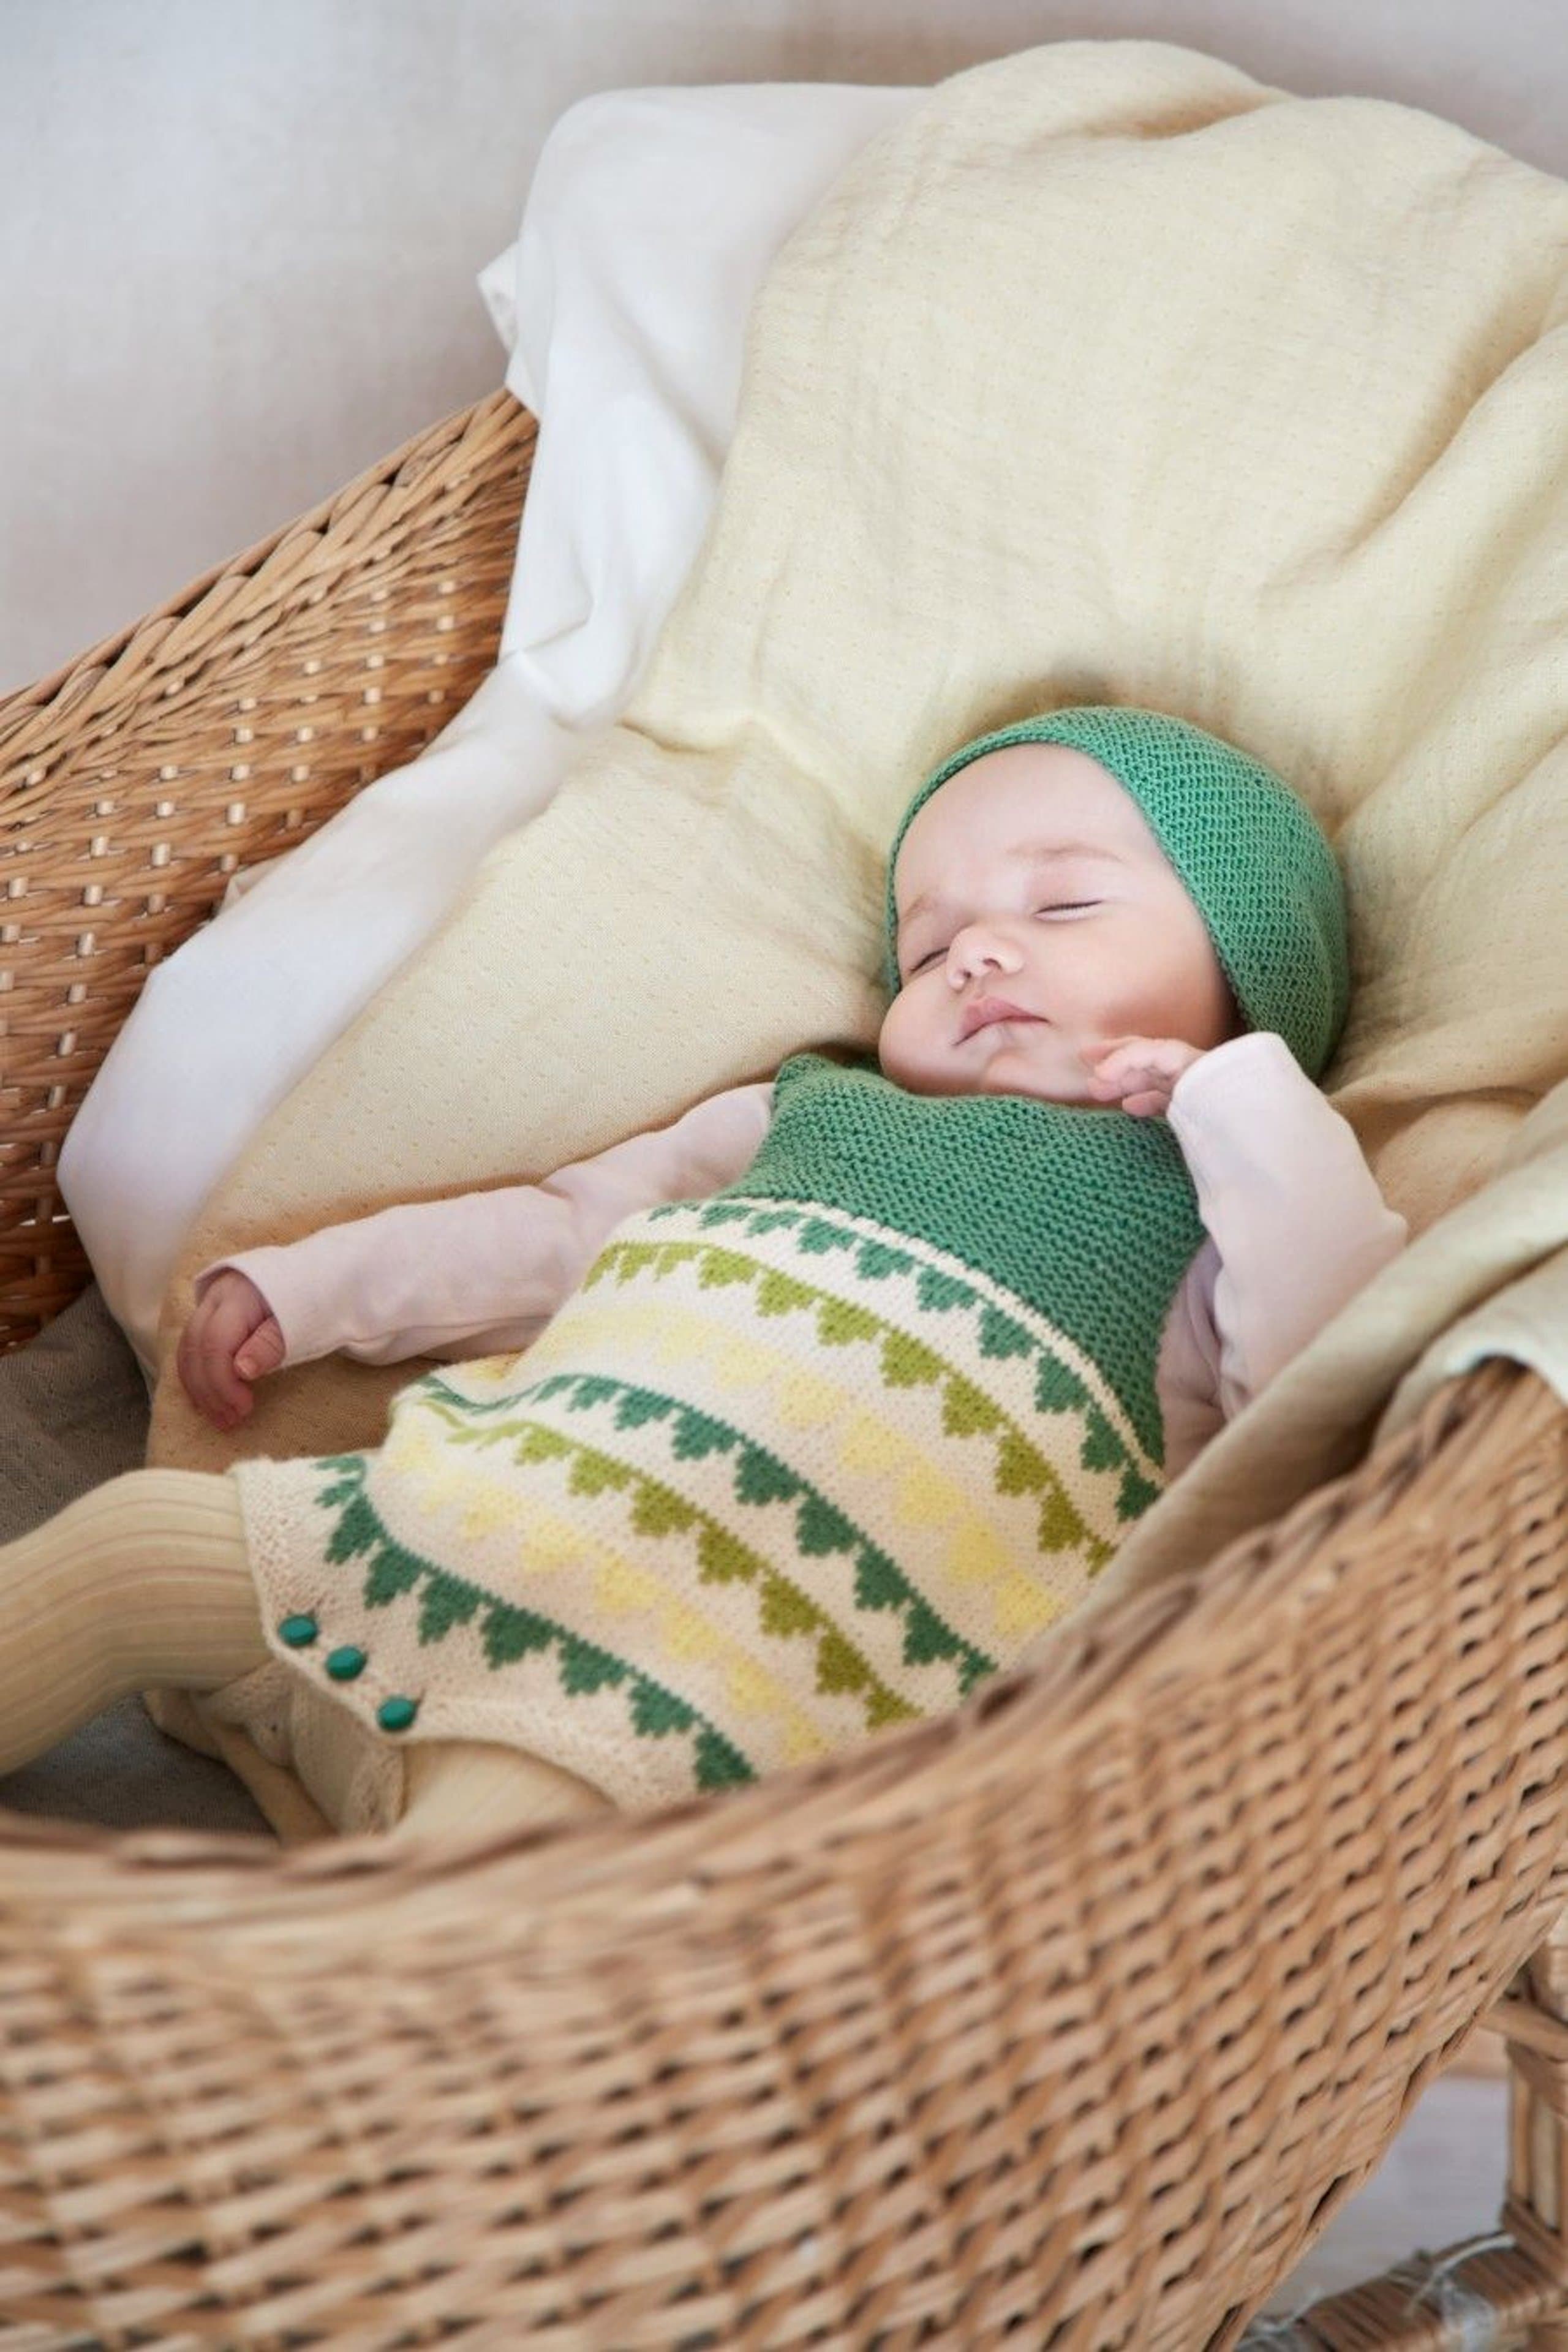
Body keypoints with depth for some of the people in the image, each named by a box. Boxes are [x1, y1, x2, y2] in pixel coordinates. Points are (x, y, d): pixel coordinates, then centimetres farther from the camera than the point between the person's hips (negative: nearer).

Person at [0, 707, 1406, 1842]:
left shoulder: (1201, 1209, 13)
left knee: (497, 1813, -33)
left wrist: (1240, 1089, -4)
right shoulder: (810, 1114, 29)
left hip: (739, 1664, -7)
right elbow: (557, 1231, 33)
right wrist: (299, 1293, 30)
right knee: (134, 1532, 5)